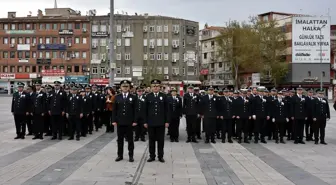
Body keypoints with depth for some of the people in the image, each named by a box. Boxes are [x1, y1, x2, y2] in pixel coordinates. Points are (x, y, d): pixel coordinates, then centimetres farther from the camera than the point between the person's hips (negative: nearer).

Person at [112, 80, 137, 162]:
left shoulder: (133, 97, 1)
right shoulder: (117, 97, 6)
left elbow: (135, 110, -1)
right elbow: (114, 110, 5)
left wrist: (134, 121, -7)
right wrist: (114, 120, -2)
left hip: (129, 122, -2)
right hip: (119, 122, 2)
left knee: (130, 139, 5)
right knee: (120, 139, 9)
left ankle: (131, 156, 13)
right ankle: (120, 155, 18)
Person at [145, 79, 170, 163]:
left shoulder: (164, 96, 3)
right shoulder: (148, 96, 4)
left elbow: (167, 110, 2)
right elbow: (145, 110, 4)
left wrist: (167, 121, -3)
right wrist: (145, 121, -1)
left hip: (161, 122, 0)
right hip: (150, 122, 0)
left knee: (161, 140, 6)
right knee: (151, 140, 7)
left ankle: (160, 156, 15)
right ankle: (152, 156, 16)